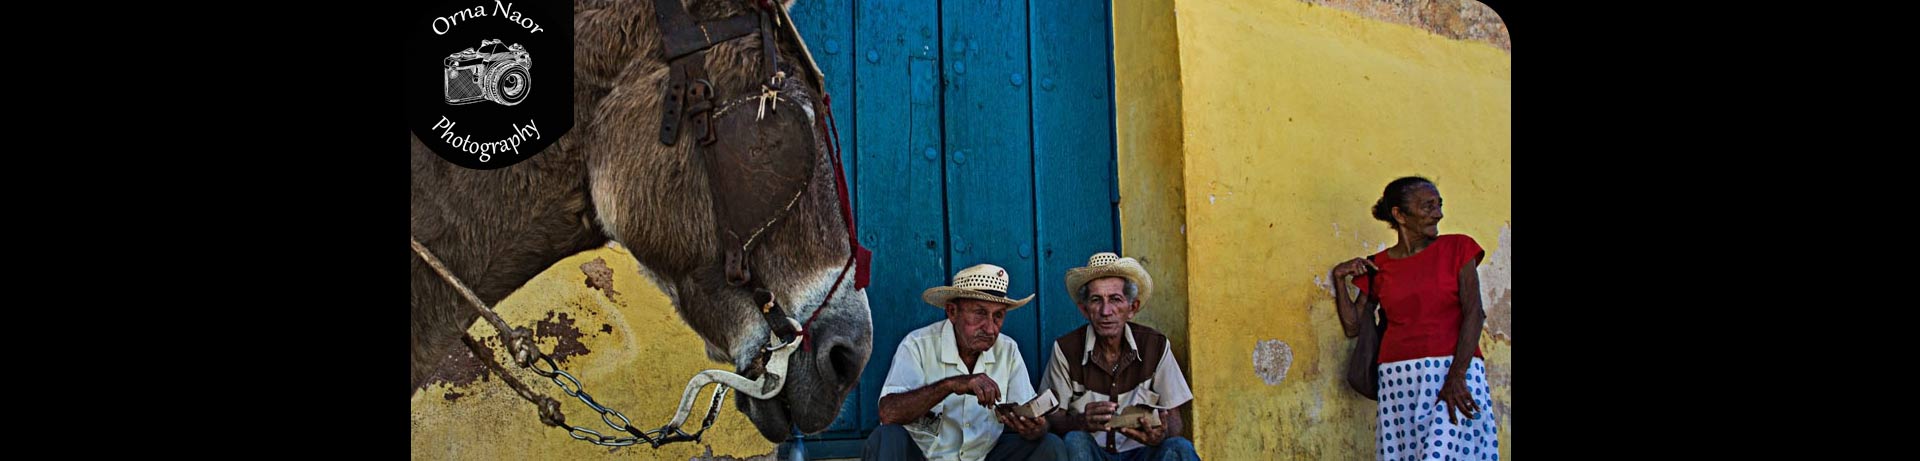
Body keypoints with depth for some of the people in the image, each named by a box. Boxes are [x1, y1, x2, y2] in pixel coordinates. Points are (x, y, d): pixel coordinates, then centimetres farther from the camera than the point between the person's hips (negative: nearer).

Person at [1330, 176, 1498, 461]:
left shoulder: (1456, 248, 6)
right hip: (1399, 380, 2)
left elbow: (1474, 313, -4)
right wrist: (1339, 278, 2)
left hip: (1457, 371, -2)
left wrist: (1456, 376, -15)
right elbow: (1353, 327, 12)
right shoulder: (1377, 267, 12)